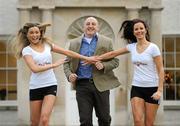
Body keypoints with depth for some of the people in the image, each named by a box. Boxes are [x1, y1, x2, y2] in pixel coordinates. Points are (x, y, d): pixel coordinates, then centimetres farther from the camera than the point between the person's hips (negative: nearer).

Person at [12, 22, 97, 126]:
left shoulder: (47, 44, 7)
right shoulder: (26, 50, -2)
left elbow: (68, 52, 9)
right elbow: (34, 68, -16)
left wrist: (87, 58, 8)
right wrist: (54, 64, -13)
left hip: (50, 85, 1)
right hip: (35, 87, -1)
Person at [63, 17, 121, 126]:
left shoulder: (107, 42, 6)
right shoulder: (74, 43, 10)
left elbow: (115, 61, 5)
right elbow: (67, 63, 13)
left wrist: (103, 66, -14)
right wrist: (69, 75, -7)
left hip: (101, 84, -1)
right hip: (82, 85, 1)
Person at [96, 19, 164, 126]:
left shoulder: (153, 47, -7)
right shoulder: (132, 47, 6)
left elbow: (160, 70, -8)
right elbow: (113, 54, 13)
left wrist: (160, 90, -15)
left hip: (151, 88, -3)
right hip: (137, 87, 3)